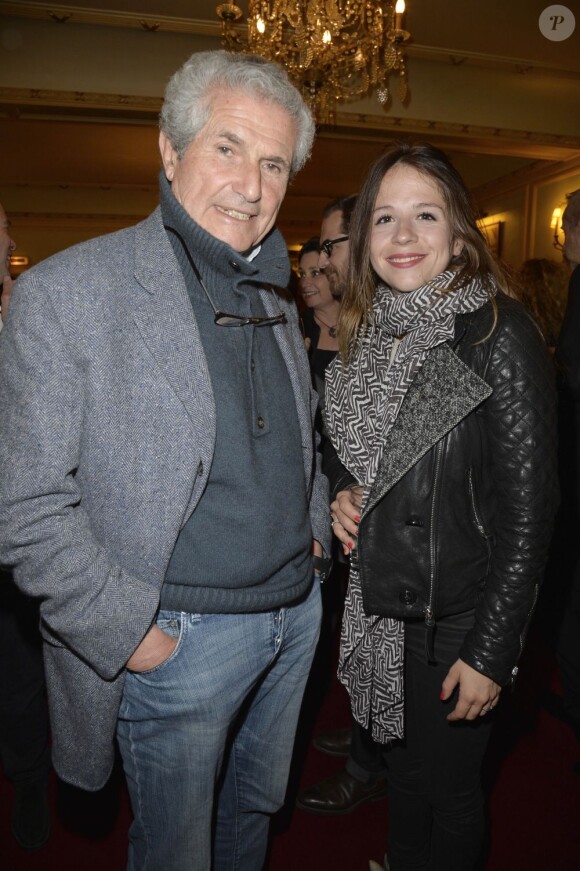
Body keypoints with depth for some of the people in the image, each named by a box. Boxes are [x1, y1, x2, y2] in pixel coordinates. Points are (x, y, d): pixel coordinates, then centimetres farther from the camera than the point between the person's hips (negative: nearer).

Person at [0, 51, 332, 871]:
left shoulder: (274, 296, 6)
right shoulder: (66, 293, -17)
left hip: (297, 613, 7)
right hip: (180, 640, -6)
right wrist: (130, 634, -17)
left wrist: (316, 533, 9)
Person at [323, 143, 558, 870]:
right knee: (402, 768, 25)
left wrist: (490, 651, -16)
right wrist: (341, 494, -5)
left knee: (447, 787, 16)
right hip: (380, 602, 6)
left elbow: (528, 505, -17)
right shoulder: (368, 333, 2)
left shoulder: (498, 332, -17)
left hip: (458, 614, -5)